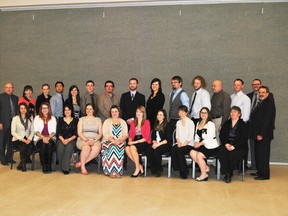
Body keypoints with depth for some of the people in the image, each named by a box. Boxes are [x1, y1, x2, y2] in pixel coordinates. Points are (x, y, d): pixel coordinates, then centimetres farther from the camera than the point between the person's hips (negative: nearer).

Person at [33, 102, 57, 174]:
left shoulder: (53, 118, 15)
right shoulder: (37, 118, 13)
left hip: (50, 138, 0)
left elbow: (53, 132, 5)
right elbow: (36, 131, 2)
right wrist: (43, 137, -16)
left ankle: (49, 166, -27)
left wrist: (48, 138, -15)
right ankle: (44, 167, -26)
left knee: (49, 145, -35)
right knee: (43, 145, -34)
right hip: (39, 138, 0)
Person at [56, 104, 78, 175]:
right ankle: (62, 167, -20)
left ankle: (65, 167, -31)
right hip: (61, 139, 1)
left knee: (69, 147, -35)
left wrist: (68, 140, -11)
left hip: (71, 140, -1)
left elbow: (76, 134, 4)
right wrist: (62, 140, -11)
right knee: (60, 148, -32)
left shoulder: (75, 120, 13)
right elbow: (58, 133, 9)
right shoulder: (60, 120, 19)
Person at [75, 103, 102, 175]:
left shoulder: (98, 120, 16)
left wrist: (94, 140, -10)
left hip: (95, 140, 1)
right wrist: (87, 140, -13)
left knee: (97, 148, -35)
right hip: (82, 139, -1)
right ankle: (83, 167, -21)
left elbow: (100, 133, 9)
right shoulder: (81, 119, 13)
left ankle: (81, 163, -24)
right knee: (86, 147, -37)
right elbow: (79, 133, 3)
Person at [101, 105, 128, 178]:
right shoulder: (107, 121, 10)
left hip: (120, 143, 1)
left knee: (120, 148, -32)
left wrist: (120, 140, -16)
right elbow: (105, 134, -3)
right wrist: (113, 140, -19)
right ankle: (111, 171, -33)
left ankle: (118, 171, -31)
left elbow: (125, 134, 5)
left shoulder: (123, 122, 16)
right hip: (108, 142, -1)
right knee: (112, 147, -34)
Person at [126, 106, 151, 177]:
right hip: (134, 142, 4)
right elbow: (131, 135, 16)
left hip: (144, 142, -4)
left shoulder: (147, 122, 3)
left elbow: (146, 137, -5)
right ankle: (140, 166, -14)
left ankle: (137, 169, -19)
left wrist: (135, 142, -14)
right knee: (127, 148, -29)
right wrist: (130, 140, -7)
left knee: (132, 147, -33)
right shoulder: (133, 122, 18)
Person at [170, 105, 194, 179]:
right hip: (179, 143, 5)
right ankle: (177, 169, -19)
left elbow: (191, 137, -7)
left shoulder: (190, 122, 0)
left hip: (188, 144, -5)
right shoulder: (178, 122, 19)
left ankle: (184, 171, -20)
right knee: (172, 150, -27)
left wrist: (184, 144, -17)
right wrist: (179, 142, -5)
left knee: (180, 151, -32)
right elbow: (177, 135, 14)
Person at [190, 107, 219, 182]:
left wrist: (199, 144, -17)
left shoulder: (211, 124, -7)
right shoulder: (198, 123, 16)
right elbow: (197, 136, 17)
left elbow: (209, 138, -15)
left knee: (199, 155, -27)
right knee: (192, 152, -19)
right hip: (202, 146, 7)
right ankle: (206, 167, -1)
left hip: (211, 147, -7)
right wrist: (196, 142, -4)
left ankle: (204, 174, -7)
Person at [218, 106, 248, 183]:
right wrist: (226, 144, -10)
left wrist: (234, 146, -18)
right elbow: (221, 135, 9)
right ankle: (226, 173, -24)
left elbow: (244, 139, -7)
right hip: (226, 145, 3)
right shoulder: (226, 123, 16)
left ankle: (229, 174, -11)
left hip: (239, 147, -3)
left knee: (233, 155, -34)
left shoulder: (243, 125, 2)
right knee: (221, 152, -30)